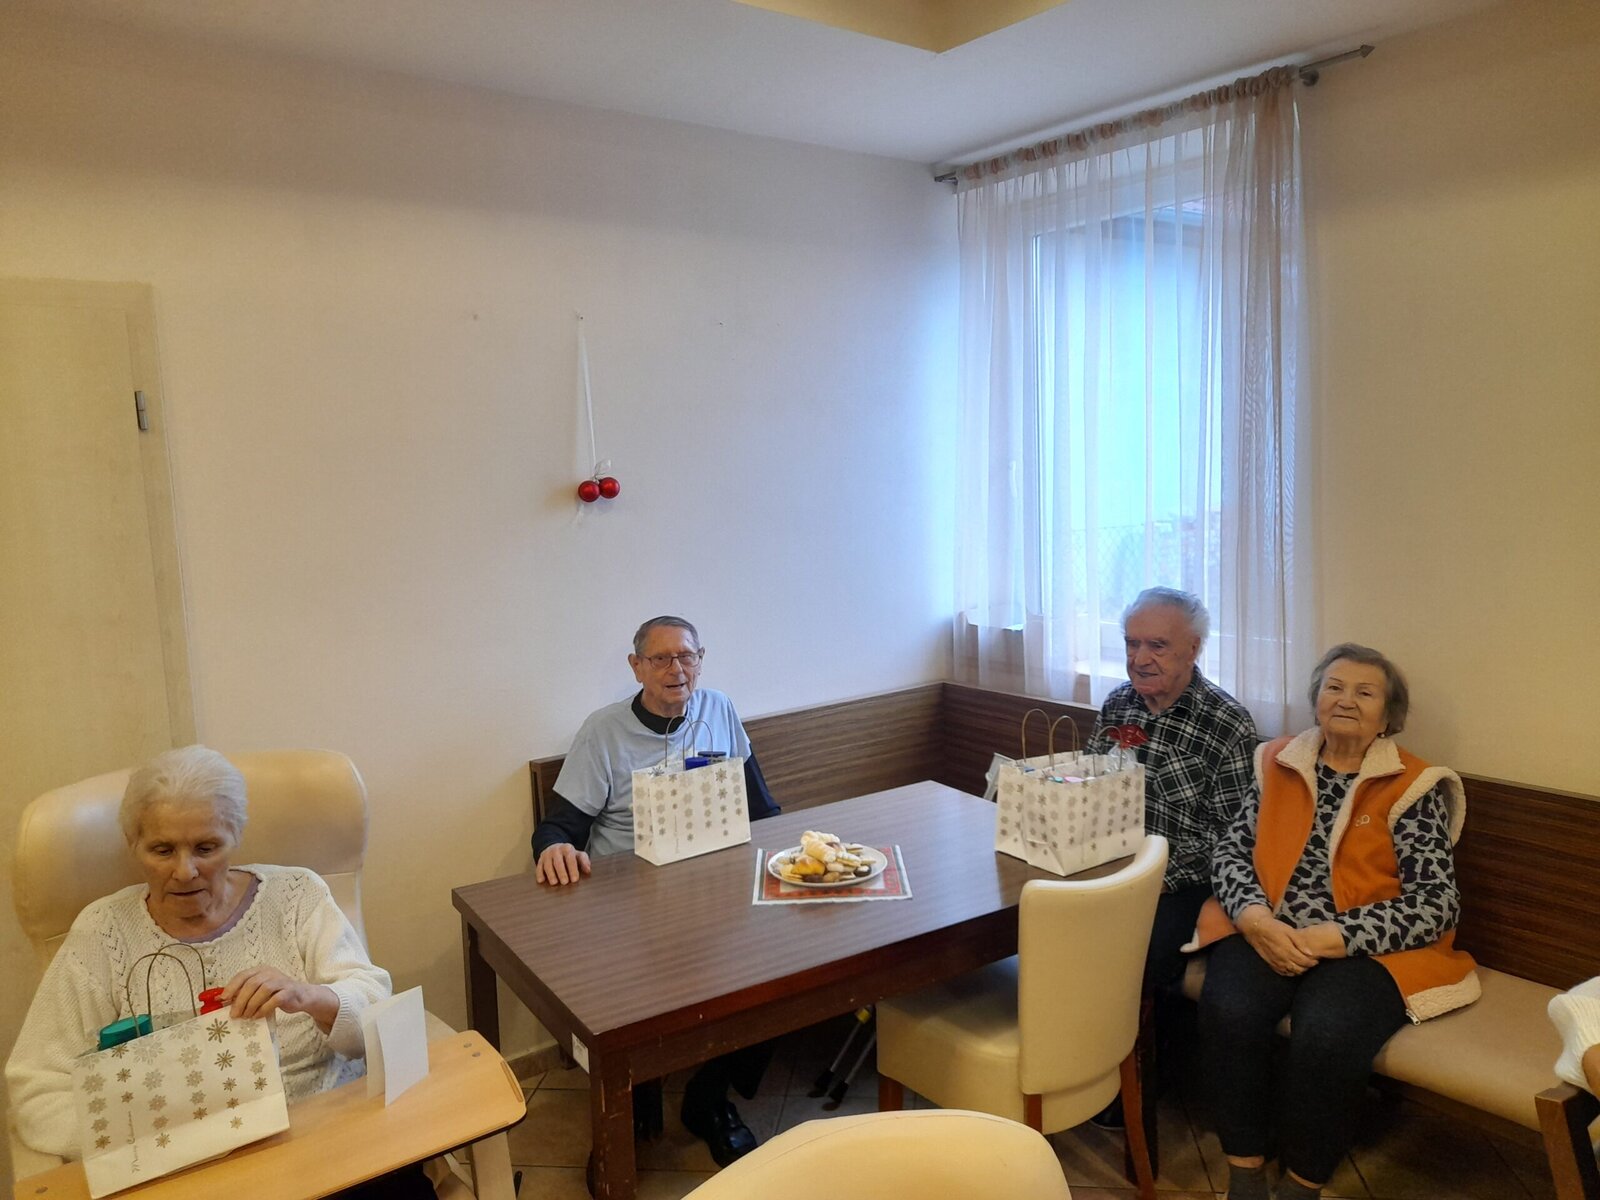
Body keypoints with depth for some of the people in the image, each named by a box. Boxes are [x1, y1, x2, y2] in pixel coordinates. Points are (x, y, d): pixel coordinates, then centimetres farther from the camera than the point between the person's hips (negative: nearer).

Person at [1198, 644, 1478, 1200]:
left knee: (1326, 1033, -31)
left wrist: (1332, 937, -18)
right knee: (1230, 1009, -28)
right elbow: (1230, 850, 7)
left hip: (1365, 948, -2)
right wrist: (1256, 919, -14)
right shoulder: (1278, 764, 11)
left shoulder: (1413, 787, 1)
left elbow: (1436, 904, -7)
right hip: (1268, 934, 2)